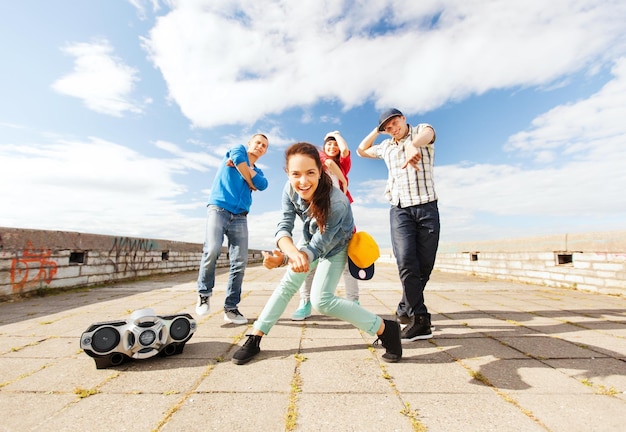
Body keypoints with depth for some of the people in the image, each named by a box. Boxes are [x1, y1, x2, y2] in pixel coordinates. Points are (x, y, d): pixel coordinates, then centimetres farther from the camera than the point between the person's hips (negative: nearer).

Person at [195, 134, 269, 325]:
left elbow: (262, 185, -2)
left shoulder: (258, 172, 22)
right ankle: (204, 293, -1)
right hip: (218, 209, -4)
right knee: (212, 249, -24)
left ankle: (231, 308, 5)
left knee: (240, 263, -4)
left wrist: (245, 168, -5)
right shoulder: (238, 149, 16)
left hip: (240, 217, 4)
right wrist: (251, 183, 2)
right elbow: (238, 158, -9)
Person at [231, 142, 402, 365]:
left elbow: (320, 245, -34)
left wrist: (282, 259, -49)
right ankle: (254, 338, 20)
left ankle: (386, 329, -2)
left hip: (335, 247, -5)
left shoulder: (337, 202, -39)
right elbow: (284, 226, -27)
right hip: (309, 239, 5)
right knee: (287, 285, 7)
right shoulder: (290, 189, -24)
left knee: (321, 300, -15)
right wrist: (293, 252, -50)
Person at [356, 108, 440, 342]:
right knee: (406, 264, -15)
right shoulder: (386, 147, 20)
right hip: (399, 210, 2)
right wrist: (376, 130, 21)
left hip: (427, 207, -2)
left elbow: (426, 134, -19)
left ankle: (405, 310, 21)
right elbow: (361, 151, 33)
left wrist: (413, 145, -44)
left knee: (425, 266, 1)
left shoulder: (421, 129, 7)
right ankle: (420, 320, -5)